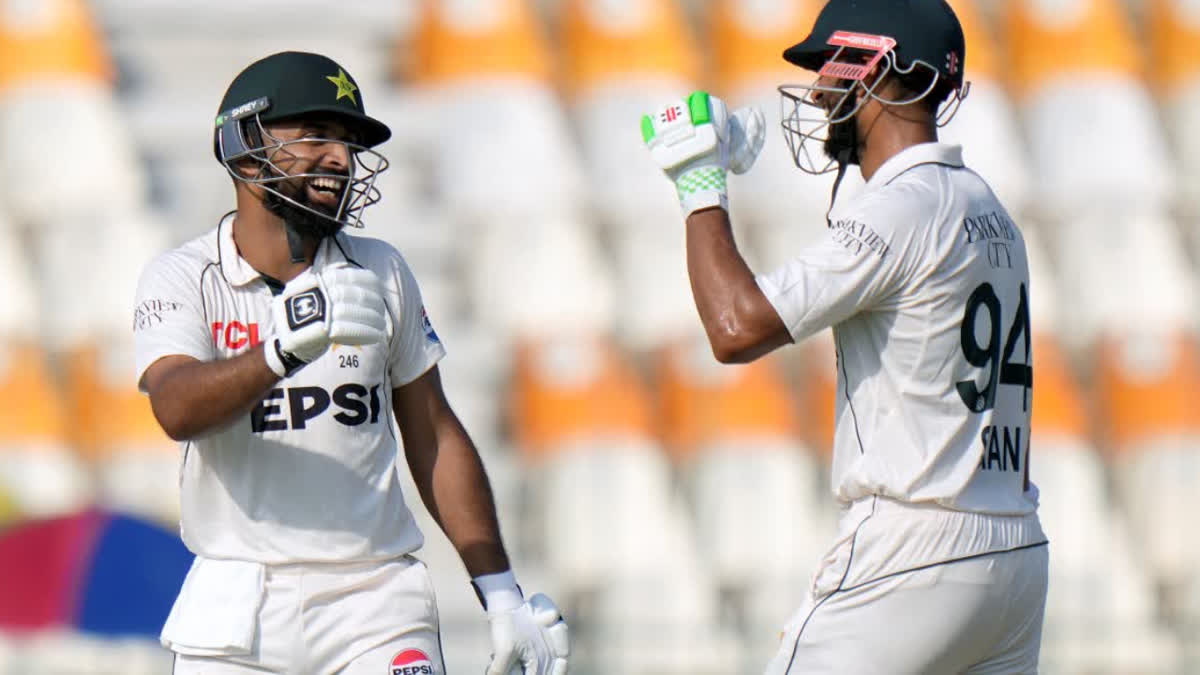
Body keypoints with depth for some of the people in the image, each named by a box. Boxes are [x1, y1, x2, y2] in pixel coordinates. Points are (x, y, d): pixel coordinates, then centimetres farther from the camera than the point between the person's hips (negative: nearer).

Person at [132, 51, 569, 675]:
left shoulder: (381, 273, 9)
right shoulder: (182, 279, -1)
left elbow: (435, 440, 13)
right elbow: (177, 409, -21)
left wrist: (500, 592, 7)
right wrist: (287, 348, -38)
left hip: (376, 603, 1)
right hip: (237, 613, -1)